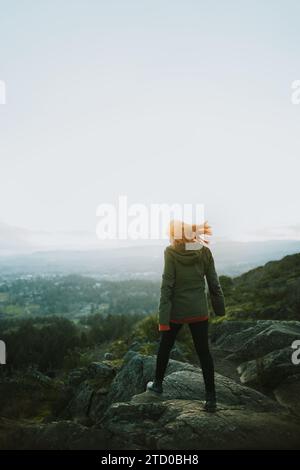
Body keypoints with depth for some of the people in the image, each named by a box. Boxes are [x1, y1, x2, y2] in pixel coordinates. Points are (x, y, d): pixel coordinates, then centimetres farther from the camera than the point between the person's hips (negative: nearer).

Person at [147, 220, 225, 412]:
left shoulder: (171, 252, -13)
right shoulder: (205, 252, -4)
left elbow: (167, 286, -15)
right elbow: (214, 284, -1)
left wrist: (163, 317, -13)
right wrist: (220, 308, 11)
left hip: (176, 310, -2)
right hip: (199, 311, 2)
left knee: (165, 347, 19)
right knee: (204, 352, 9)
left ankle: (158, 384, 36)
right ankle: (211, 398, 12)